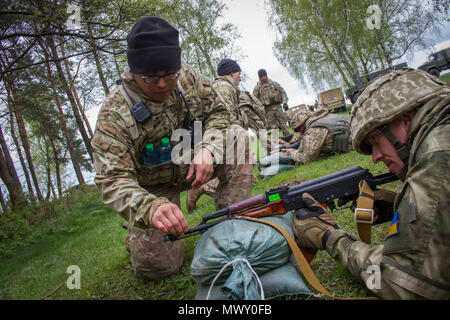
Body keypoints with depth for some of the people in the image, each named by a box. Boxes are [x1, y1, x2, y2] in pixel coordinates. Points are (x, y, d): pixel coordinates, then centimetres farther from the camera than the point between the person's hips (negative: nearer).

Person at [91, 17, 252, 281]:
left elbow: (219, 112, -6)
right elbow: (113, 180, -32)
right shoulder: (114, 114, -27)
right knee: (156, 265, -14)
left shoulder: (188, 78, -13)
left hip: (191, 164, 4)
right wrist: (150, 207, -53)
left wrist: (207, 149, -28)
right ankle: (140, 234, 20)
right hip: (153, 187, -3)